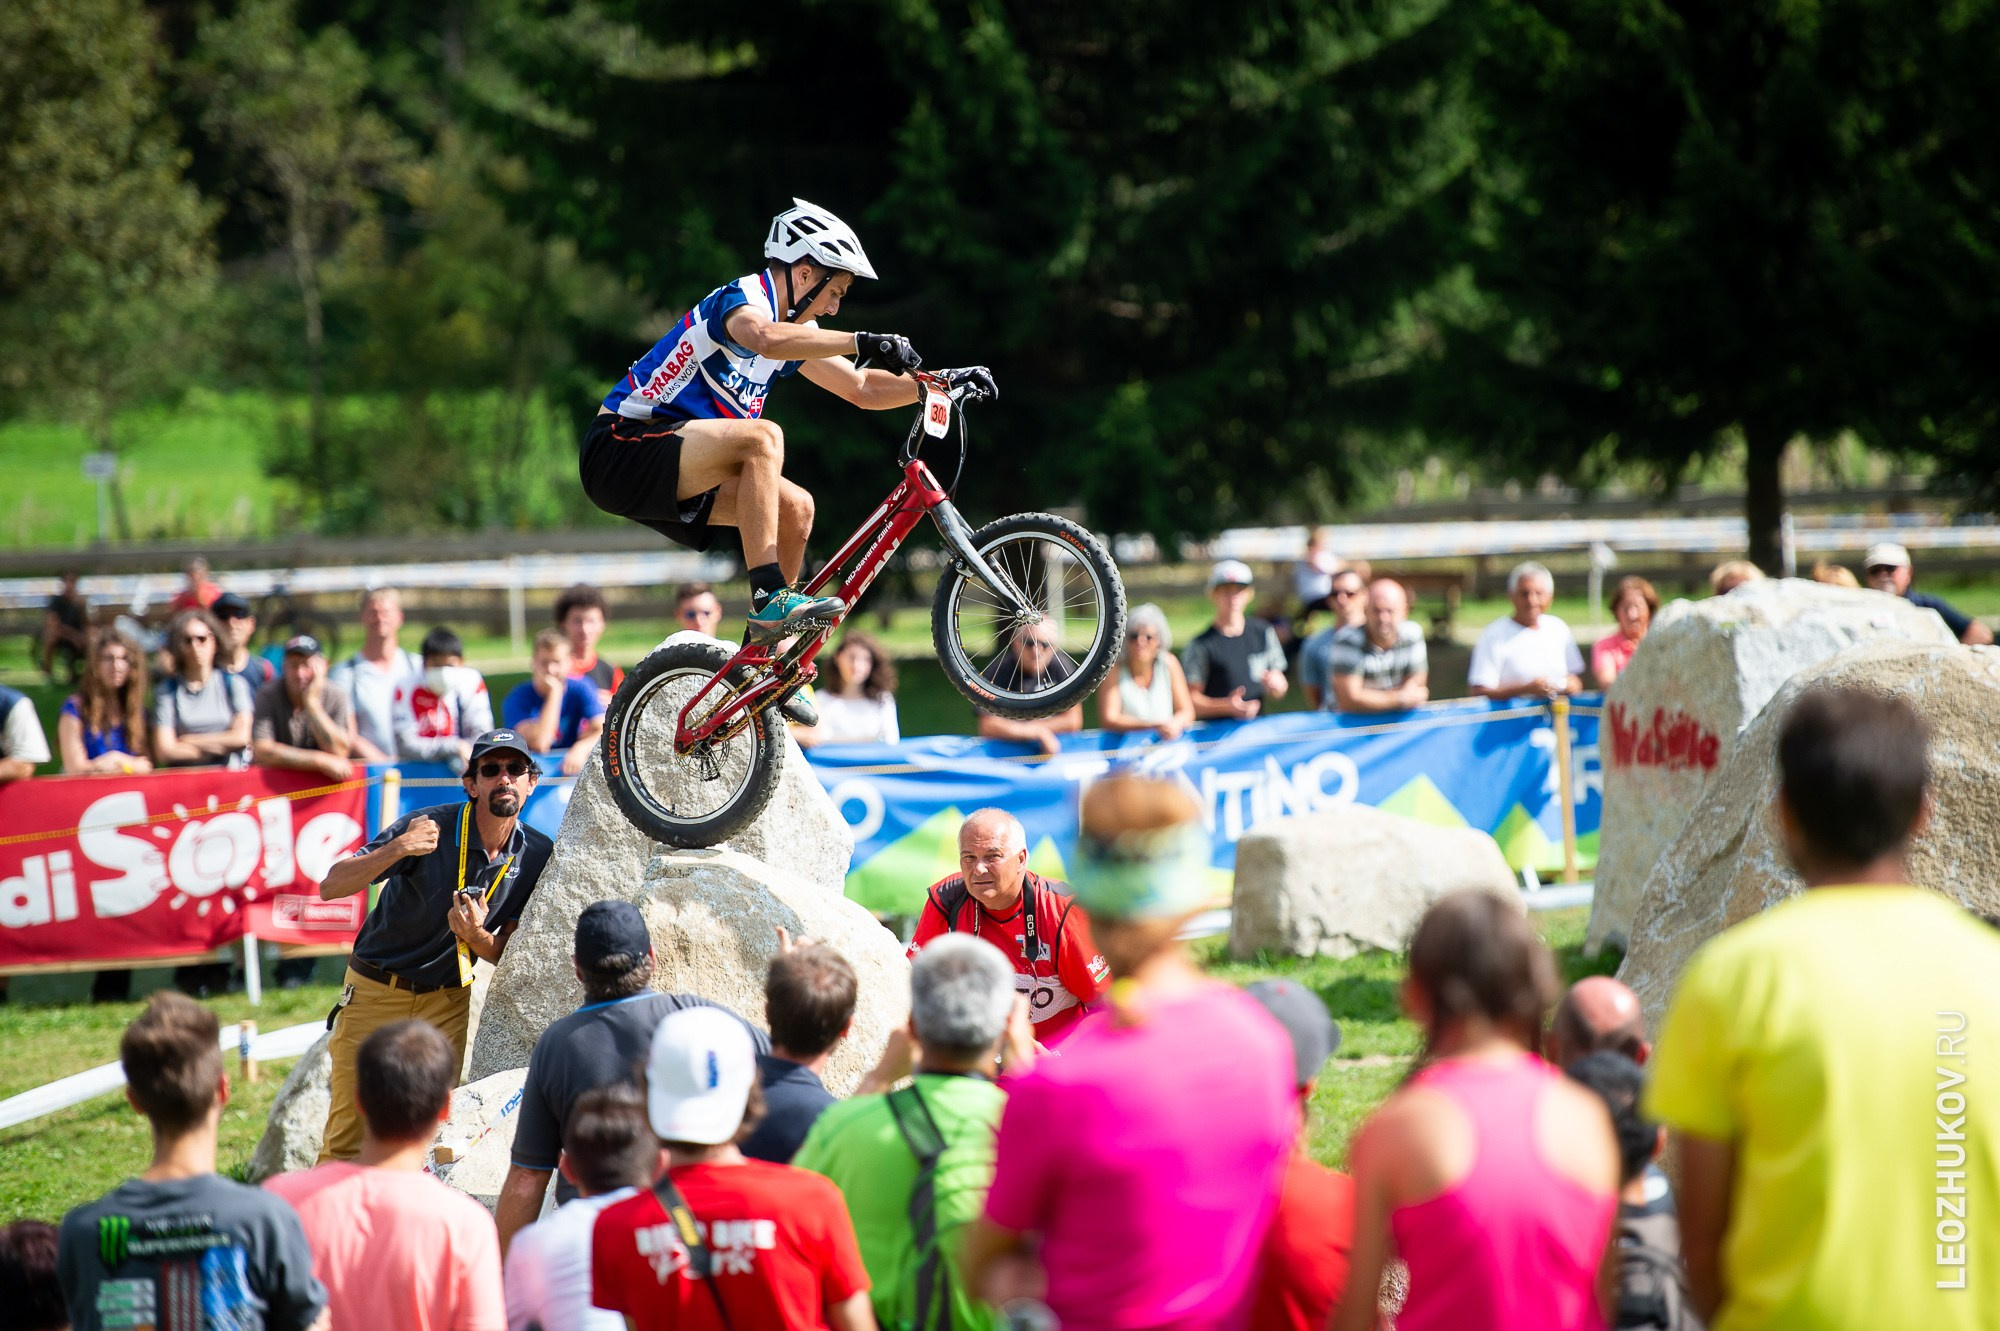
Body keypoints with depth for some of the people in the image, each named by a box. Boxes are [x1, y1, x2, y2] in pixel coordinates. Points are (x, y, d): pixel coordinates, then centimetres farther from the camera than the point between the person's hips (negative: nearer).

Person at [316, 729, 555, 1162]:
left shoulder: (538, 855, -5)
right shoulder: (431, 828, -17)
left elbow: (507, 955, 3)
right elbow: (331, 886, -23)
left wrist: (478, 938, -21)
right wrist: (396, 850, -39)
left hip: (448, 1002, 3)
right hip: (376, 993, -3)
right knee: (348, 1135, -5)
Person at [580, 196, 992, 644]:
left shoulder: (793, 328, 14)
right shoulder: (745, 297, -15)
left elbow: (863, 390, 19)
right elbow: (764, 338, -39)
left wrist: (944, 381, 7)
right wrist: (865, 341, -42)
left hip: (671, 468, 10)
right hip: (621, 450, -10)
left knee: (796, 508, 1)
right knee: (763, 438, -28)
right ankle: (771, 601, -31)